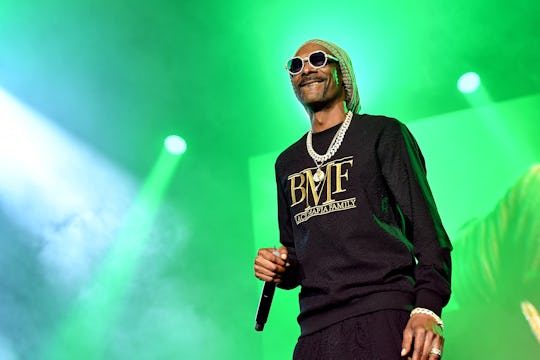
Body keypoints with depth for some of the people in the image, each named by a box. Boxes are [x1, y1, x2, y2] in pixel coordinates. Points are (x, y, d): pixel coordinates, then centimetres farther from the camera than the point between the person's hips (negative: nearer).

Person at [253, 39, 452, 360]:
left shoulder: (382, 133, 7)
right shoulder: (287, 162, 22)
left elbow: (426, 227, -2)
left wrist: (428, 308, -15)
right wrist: (281, 271, 4)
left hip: (382, 317, -4)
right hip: (315, 330, 5)